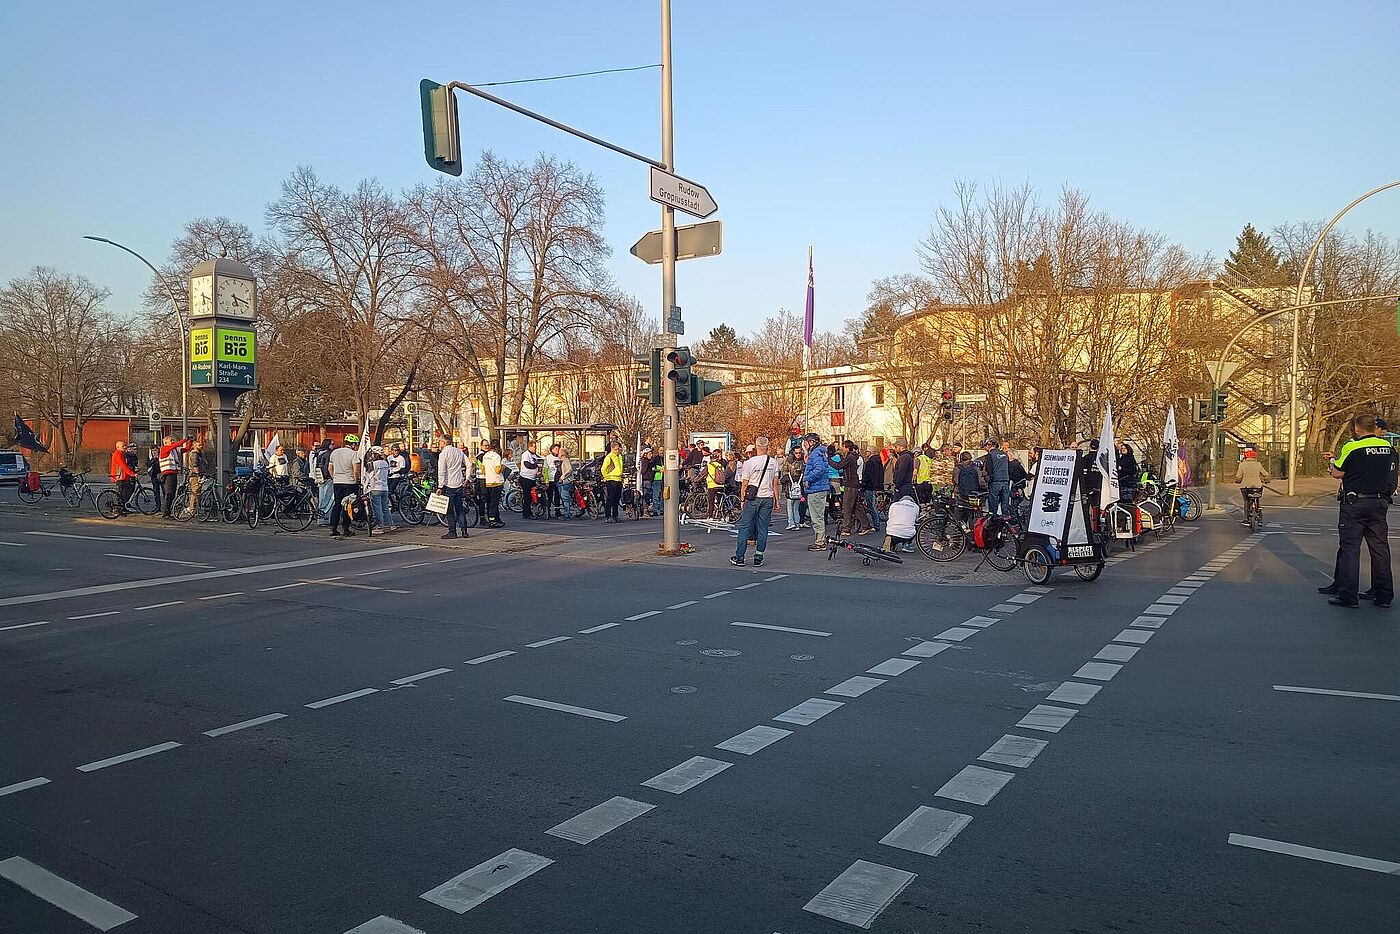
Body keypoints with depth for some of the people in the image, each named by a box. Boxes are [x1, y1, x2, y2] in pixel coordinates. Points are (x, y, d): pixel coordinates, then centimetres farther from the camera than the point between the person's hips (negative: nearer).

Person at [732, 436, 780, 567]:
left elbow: (744, 484, -4)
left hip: (752, 498, -2)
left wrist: (742, 499, 6)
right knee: (763, 529, 7)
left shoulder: (749, 462, -8)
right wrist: (776, 500, 11)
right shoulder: (773, 462, 0)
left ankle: (739, 557, 5)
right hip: (768, 498, 2)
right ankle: (758, 558, 6)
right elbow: (775, 483, 3)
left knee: (744, 527, 5)